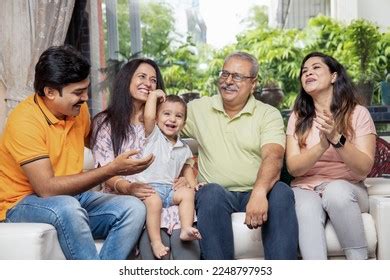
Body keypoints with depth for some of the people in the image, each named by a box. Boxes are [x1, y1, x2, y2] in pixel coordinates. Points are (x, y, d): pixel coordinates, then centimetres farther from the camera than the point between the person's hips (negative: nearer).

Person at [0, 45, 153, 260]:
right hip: (23, 205, -7)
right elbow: (47, 189, -27)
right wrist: (112, 169, -28)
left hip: (71, 196, 7)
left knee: (133, 208, -17)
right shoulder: (25, 121, -20)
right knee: (67, 208, -38)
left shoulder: (79, 109, 2)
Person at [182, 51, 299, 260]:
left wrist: (259, 192, -33)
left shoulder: (268, 114, 4)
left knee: (281, 192, -31)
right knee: (212, 192, -33)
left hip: (256, 193, 0)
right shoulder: (198, 108, 14)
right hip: (215, 194, 1)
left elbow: (273, 156, -14)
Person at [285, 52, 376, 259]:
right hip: (306, 189, 1)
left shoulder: (358, 113, 0)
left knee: (336, 190, -36)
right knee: (307, 211, -34)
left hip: (347, 190, -1)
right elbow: (293, 168, -4)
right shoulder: (298, 117, 7)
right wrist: (323, 144, -23)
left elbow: (364, 169, -10)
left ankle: (359, 261, -21)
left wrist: (337, 138, -27)